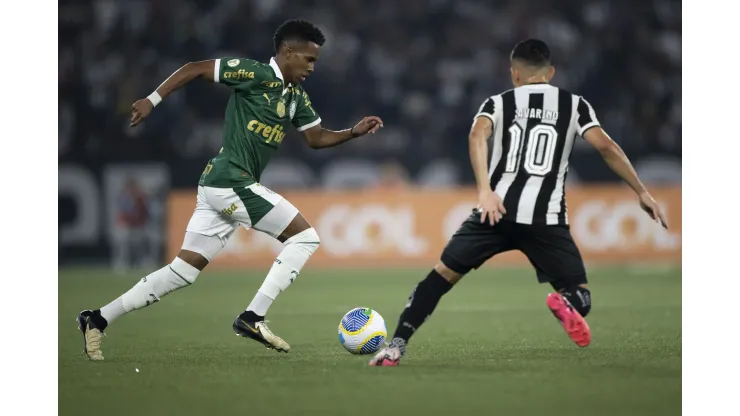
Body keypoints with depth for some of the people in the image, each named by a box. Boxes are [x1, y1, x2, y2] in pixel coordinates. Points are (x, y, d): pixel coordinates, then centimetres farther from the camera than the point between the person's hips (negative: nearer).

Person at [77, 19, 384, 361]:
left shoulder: (296, 96, 15)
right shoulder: (256, 74, -10)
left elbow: (317, 138, 22)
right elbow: (194, 69, -9)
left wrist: (354, 132, 7)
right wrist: (153, 100, -13)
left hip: (217, 186, 9)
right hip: (232, 182, -9)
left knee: (184, 271, 8)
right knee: (304, 237, -6)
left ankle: (98, 320, 8)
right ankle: (253, 317, -8)